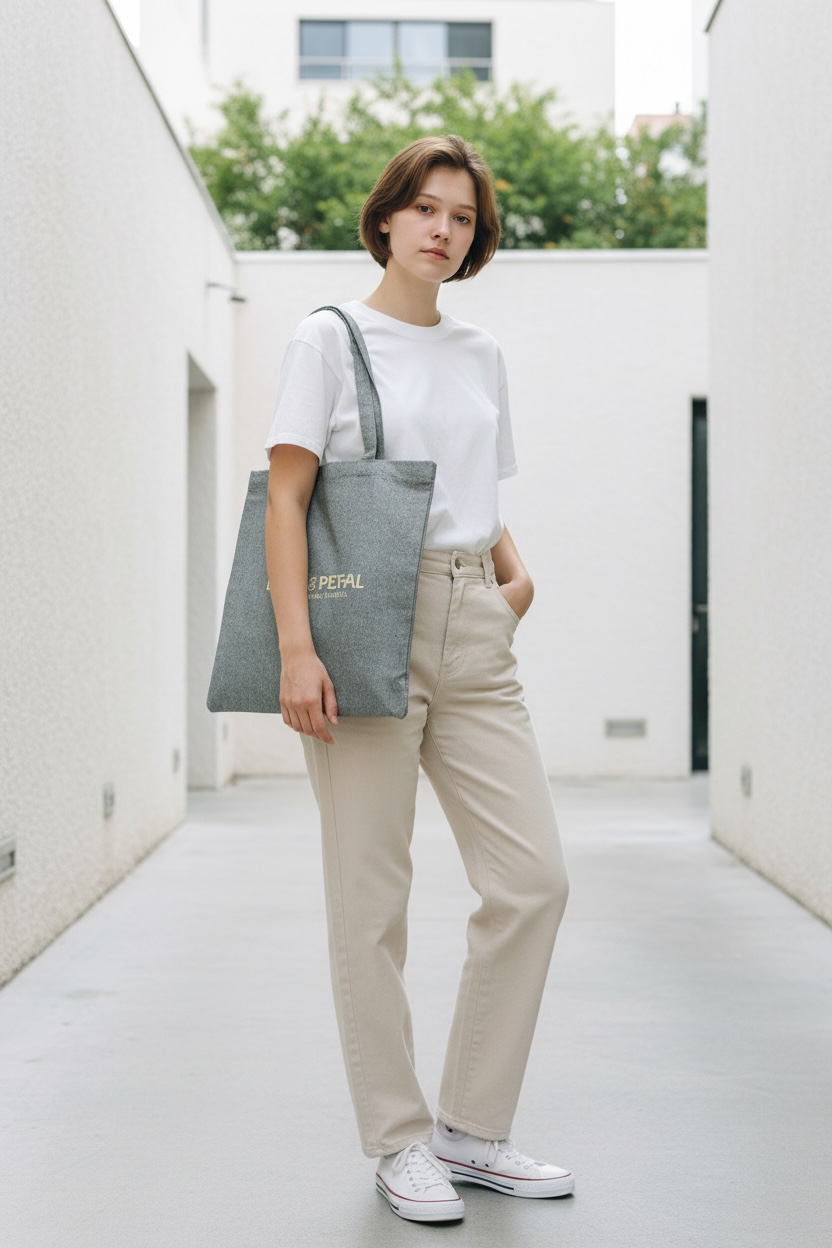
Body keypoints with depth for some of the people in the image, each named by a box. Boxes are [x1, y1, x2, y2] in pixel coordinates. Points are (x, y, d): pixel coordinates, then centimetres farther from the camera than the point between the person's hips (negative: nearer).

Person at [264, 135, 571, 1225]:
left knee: (534, 878, 0)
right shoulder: (330, 340, 0)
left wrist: (518, 571, 6)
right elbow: (287, 495, -7)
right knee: (372, 902, 0)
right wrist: (297, 647, -17)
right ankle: (398, 1144, 13)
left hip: (473, 632, 6)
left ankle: (472, 1127, 14)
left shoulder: (480, 355, 17)